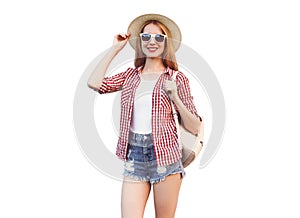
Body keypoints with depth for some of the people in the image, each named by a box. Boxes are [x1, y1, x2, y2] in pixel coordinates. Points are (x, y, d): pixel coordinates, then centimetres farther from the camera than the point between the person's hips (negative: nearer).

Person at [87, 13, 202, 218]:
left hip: (165, 156, -2)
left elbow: (194, 127, 1)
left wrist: (175, 98, -15)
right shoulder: (130, 75, 10)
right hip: (134, 157, 2)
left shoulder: (177, 78, 1)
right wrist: (115, 48, 3)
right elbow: (94, 83, -6)